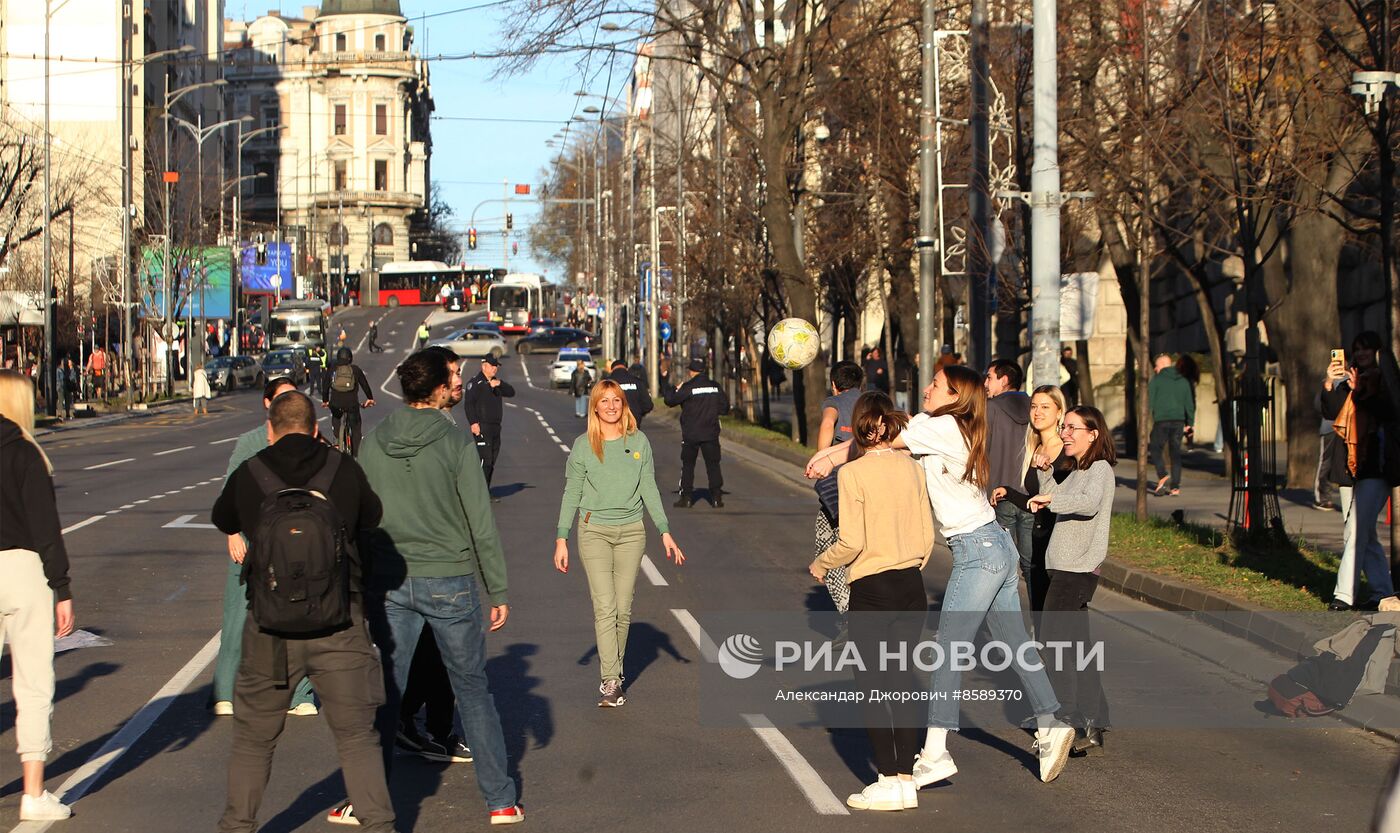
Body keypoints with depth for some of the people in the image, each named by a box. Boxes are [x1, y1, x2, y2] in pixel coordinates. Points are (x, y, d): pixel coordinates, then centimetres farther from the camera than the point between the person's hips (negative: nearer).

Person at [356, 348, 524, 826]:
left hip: (391, 584, 3)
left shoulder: (375, 445, 0)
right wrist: (498, 591, -3)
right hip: (450, 582, -3)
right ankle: (500, 802, 14)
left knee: (384, 694, 10)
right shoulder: (455, 445, -12)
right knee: (472, 690, 8)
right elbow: (481, 525, -10)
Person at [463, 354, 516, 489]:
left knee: (491, 462, 11)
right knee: (484, 460, -15)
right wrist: (473, 423, -22)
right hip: (482, 428, -8)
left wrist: (500, 383, -10)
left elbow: (511, 392, 8)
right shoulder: (476, 382, -6)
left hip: (495, 427, 8)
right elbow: (468, 403, -14)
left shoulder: (496, 382, 19)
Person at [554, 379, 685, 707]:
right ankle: (610, 683, -10)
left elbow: (649, 489, 7)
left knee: (623, 609, 4)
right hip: (594, 531, -2)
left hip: (631, 531, 2)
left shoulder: (639, 442, 5)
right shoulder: (583, 445, 1)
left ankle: (615, 673, 16)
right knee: (605, 608, -10)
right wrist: (561, 538, 0)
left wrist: (665, 532, 2)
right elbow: (572, 493, 3)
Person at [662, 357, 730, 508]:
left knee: (687, 465, 6)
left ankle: (685, 497, 4)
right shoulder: (715, 387, 2)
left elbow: (670, 400, -8)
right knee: (713, 464, 7)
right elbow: (724, 408, 8)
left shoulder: (688, 387, -11)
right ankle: (717, 497, 3)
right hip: (711, 433, 3)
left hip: (690, 434, -3)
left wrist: (665, 382, 2)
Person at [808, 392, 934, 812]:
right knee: (904, 681, 11)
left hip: (872, 589, -5)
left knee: (872, 685, 3)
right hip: (912, 586, 5)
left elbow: (851, 541, -16)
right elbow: (927, 536, 7)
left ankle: (889, 780, 2)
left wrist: (819, 565, 2)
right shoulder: (911, 467, 3)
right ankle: (907, 778, 14)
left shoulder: (853, 473, -12)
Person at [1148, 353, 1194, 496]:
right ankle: (1175, 487, 2)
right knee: (1176, 453, 7)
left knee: (1157, 450, 7)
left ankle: (1162, 477, -14)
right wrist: (1190, 424, 20)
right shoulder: (1183, 381, 13)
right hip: (1179, 421, 4)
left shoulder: (1156, 380, -2)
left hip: (1161, 421, -4)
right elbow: (1190, 404, 14)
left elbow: (1149, 402, -6)